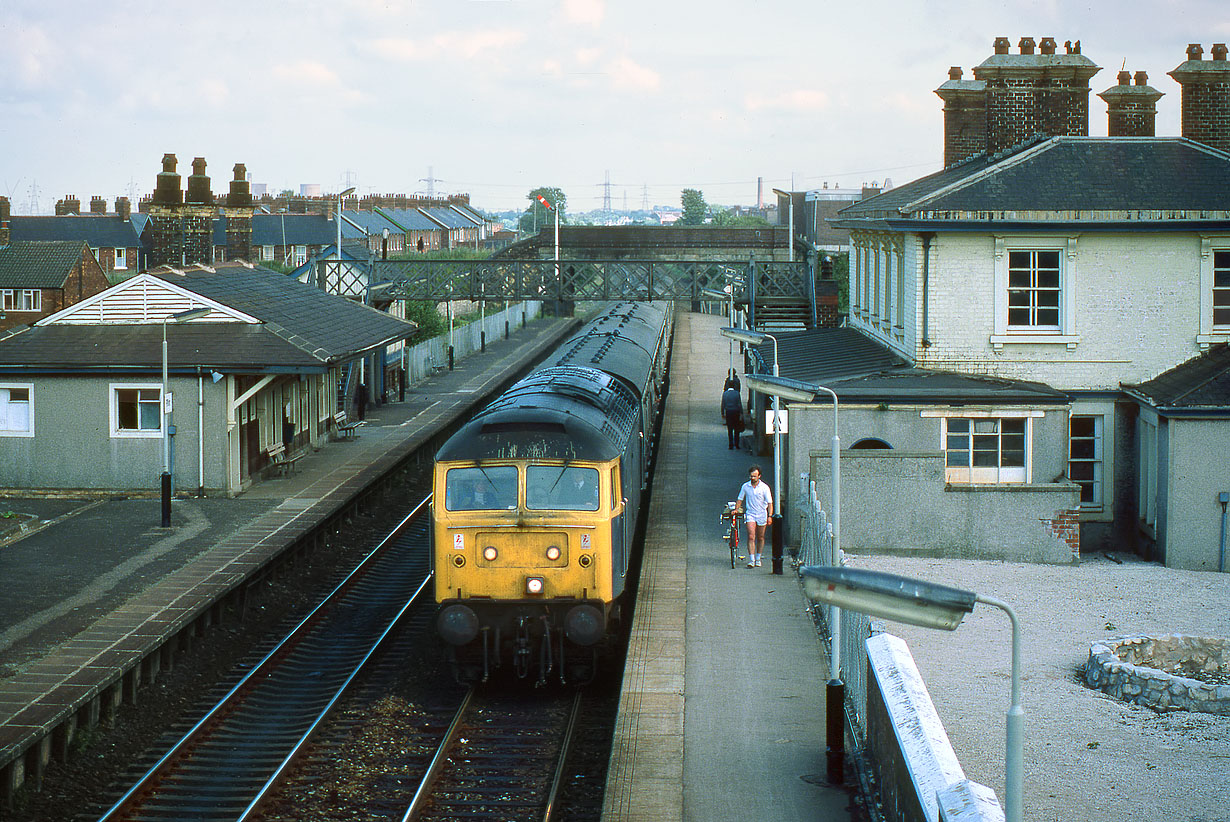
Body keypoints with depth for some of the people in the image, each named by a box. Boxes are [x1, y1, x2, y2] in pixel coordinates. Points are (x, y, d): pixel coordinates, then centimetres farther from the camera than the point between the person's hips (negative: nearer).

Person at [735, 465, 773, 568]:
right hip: (750, 514, 0)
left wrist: (770, 516, -15)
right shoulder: (745, 486, 0)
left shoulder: (764, 487, -6)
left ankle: (758, 559, 25)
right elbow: (740, 499, 15)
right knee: (751, 537, -14)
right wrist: (736, 509, 4)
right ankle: (751, 560, -17)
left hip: (762, 515, 0)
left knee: (760, 538, 10)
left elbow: (769, 503, -6)